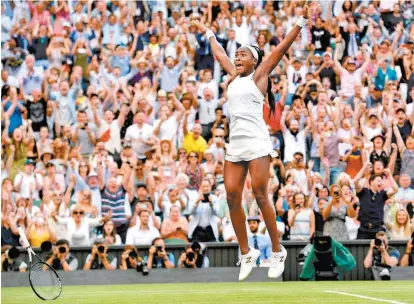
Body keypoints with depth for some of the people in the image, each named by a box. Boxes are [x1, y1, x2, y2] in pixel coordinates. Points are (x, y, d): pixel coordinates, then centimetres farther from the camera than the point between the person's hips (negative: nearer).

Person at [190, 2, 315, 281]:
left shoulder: (259, 75, 2)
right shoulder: (235, 76, 18)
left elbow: (280, 49, -5)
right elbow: (219, 53, 34)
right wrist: (207, 32, 45)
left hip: (256, 143, -7)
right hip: (234, 145, 7)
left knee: (260, 196, -10)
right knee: (232, 197, -1)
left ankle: (277, 251, -1)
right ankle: (247, 253, 6)